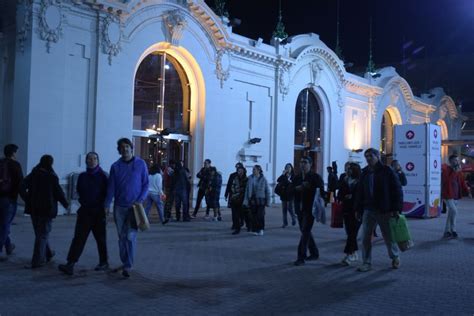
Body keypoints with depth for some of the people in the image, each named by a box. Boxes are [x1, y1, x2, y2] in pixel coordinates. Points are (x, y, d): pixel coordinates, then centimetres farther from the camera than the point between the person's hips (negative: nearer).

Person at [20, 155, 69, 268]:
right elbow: (59, 192, -9)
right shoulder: (52, 177, -10)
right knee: (42, 234, 3)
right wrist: (66, 204, 6)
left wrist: (28, 200, 5)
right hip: (47, 209, -4)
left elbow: (22, 188, -7)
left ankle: (48, 253, 33)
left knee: (40, 233, 19)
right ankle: (37, 260, 0)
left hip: (34, 209, 4)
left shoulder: (32, 175, 1)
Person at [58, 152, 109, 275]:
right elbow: (79, 191, 19)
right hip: (85, 211, 3)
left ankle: (104, 262, 23)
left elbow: (107, 193, -5)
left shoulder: (102, 176, -4)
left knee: (100, 238, 8)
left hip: (98, 212, -3)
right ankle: (70, 265, -7)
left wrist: (104, 208, -10)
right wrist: (83, 202, 7)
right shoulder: (82, 176, 7)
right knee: (78, 237, -4)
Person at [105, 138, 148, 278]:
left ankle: (128, 266, -3)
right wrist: (107, 205, -1)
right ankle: (124, 263, 23)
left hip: (134, 206, -2)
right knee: (122, 237, 10)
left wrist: (140, 200, -11)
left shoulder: (140, 164, 0)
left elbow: (145, 184, 1)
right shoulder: (115, 166, 4)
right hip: (119, 207, 3)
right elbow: (111, 187, 5)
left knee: (131, 236, -9)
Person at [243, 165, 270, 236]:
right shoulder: (250, 178, 2)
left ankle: (261, 229, 14)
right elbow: (247, 189, 4)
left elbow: (267, 191, 0)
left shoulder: (263, 179, -4)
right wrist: (246, 200, -1)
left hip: (261, 200, -2)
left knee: (260, 215, -5)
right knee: (254, 215, 5)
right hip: (252, 200, 3)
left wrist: (268, 201, -2)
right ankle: (255, 230, 16)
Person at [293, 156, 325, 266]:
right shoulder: (297, 178, 12)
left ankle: (301, 257, -8)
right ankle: (314, 253, 30)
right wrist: (297, 188, -12)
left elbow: (321, 192, -6)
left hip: (310, 209, -6)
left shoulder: (316, 177, -3)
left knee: (305, 232, -10)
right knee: (305, 232, 14)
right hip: (300, 209, 6)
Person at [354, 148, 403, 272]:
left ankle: (395, 257, 35)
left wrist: (396, 209, -12)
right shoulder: (365, 173, 9)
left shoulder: (387, 171, -4)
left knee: (389, 236, 10)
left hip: (384, 211, -4)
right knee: (365, 238, 1)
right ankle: (366, 263, 11)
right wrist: (358, 209, 8)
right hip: (368, 211, 4)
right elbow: (359, 192, 13)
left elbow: (397, 190, -7)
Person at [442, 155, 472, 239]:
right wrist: (455, 172, -24)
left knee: (451, 213, 11)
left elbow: (462, 183, 12)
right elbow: (448, 181, -25)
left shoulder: (458, 172, 11)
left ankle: (447, 232, 18)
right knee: (454, 211, -16)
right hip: (448, 196, -8)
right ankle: (453, 230, -1)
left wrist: (468, 192, 1)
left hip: (455, 196, 8)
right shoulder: (445, 170, -11)